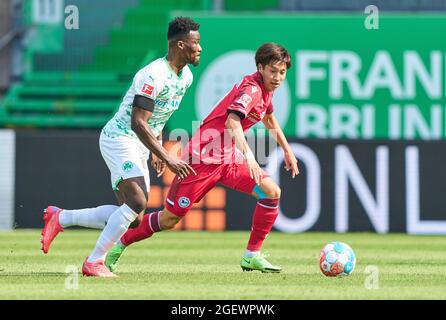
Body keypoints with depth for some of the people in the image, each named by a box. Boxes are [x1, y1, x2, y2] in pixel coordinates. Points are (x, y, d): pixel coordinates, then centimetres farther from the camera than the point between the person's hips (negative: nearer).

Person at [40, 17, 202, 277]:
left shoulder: (186, 77, 8)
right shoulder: (154, 75, -22)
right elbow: (138, 123, -27)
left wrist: (158, 151, 16)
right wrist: (167, 158, -30)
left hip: (139, 147, 9)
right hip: (120, 137, -9)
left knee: (133, 217, 4)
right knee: (137, 202, -24)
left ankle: (61, 218, 14)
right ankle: (94, 263, -15)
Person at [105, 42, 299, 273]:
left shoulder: (265, 89, 8)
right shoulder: (252, 88, -20)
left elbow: (269, 118, 32)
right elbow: (232, 122, -39)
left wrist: (287, 150, 37)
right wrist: (248, 156, -51)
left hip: (228, 157, 8)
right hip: (203, 157, -8)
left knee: (271, 192, -10)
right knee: (169, 219, -2)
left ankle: (252, 255, -3)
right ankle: (119, 246, 18)